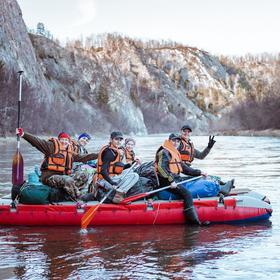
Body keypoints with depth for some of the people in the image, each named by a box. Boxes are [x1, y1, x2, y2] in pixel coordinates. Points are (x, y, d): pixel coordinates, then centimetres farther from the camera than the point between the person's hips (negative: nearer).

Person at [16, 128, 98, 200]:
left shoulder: (69, 152, 20)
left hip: (62, 176, 8)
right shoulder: (52, 146, 0)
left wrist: (98, 155, 33)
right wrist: (23, 134, -25)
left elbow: (82, 158, 31)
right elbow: (38, 142, -12)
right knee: (68, 180, -31)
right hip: (49, 176, -8)